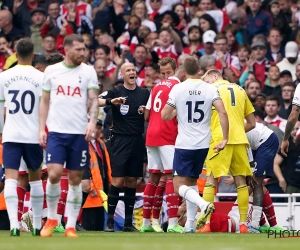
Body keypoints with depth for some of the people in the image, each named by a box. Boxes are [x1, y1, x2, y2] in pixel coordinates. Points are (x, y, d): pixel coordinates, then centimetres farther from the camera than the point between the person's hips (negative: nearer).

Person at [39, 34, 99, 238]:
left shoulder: (88, 72, 4)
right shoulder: (51, 71, 7)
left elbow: (94, 100, 0)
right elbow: (45, 101, 12)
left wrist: (92, 121, -18)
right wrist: (41, 129, 4)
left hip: (79, 133, 0)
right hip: (56, 131, 0)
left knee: (75, 179, 2)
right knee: (54, 174, -13)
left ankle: (71, 226, 9)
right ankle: (51, 218, 8)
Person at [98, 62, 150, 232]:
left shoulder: (145, 93, 10)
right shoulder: (116, 92, 0)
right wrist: (111, 101, -30)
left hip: (138, 141, 4)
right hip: (121, 140, -4)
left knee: (132, 181, 6)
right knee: (118, 180, -9)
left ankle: (129, 223, 11)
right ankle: (110, 221, -6)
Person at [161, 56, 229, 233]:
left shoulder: (178, 89, -7)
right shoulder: (210, 89, -2)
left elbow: (165, 116, -6)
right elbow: (223, 113, -12)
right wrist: (225, 139, -7)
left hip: (184, 145, -4)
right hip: (204, 144, 4)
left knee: (180, 186, -1)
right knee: (192, 180, 20)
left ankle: (203, 204, -29)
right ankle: (190, 224, 17)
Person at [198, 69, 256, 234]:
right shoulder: (240, 90, 18)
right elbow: (252, 123, 19)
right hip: (240, 140, 4)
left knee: (210, 179, -1)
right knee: (241, 181, 7)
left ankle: (205, 223, -7)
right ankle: (243, 224, 5)